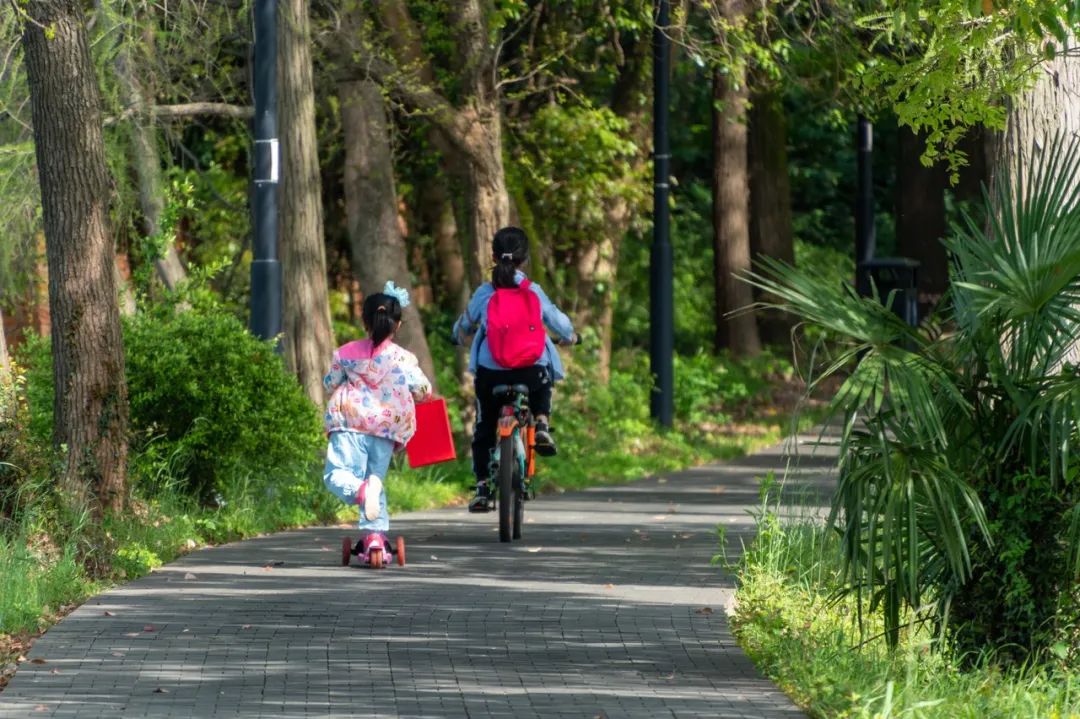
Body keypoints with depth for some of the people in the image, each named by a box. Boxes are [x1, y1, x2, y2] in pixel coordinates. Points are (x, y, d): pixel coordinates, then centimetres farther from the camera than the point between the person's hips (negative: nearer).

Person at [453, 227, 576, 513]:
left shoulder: (484, 293, 1)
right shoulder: (533, 292, 2)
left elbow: (464, 326, 17)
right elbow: (557, 320, 15)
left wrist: (460, 337, 41)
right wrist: (570, 336, 38)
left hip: (490, 370, 0)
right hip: (532, 369, 1)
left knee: (484, 428, 14)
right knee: (544, 383, 36)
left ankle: (482, 488, 7)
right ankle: (541, 423, 9)